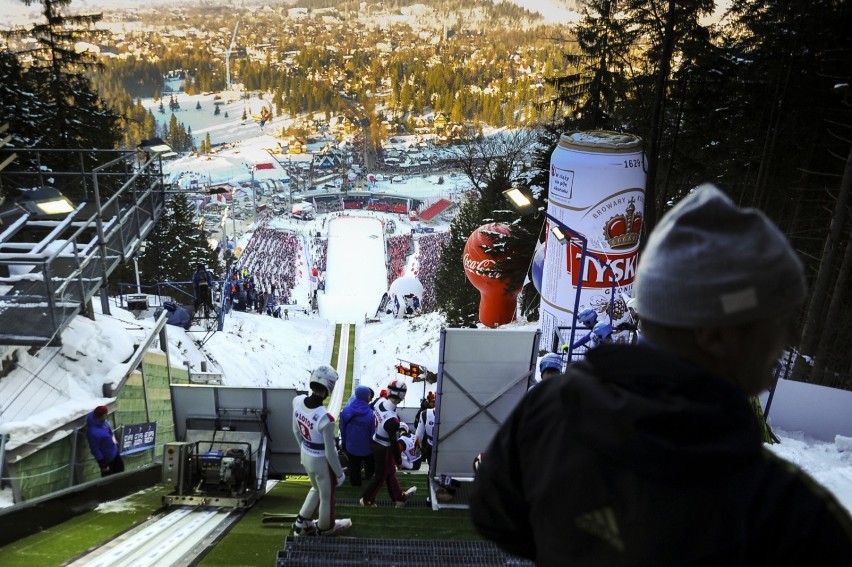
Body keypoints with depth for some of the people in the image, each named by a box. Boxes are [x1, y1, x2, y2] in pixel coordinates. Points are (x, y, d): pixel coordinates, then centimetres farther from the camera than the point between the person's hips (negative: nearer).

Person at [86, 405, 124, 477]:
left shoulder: (102, 420, -16)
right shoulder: (93, 432, -40)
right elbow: (95, 450, -27)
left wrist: (116, 443, 18)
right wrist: (102, 464, -17)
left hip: (114, 451, 8)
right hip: (107, 458, -8)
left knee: (120, 468, 30)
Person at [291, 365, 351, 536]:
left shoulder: (297, 401, -18)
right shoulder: (325, 419, -37)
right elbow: (330, 453, -23)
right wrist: (340, 474, -5)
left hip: (305, 456, 6)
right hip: (321, 461, -6)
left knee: (316, 489, 33)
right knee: (326, 496, 23)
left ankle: (302, 523, 46)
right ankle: (325, 528, 47)